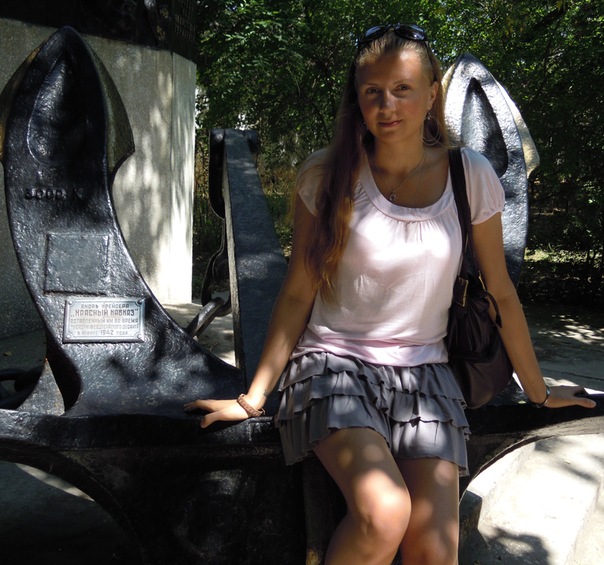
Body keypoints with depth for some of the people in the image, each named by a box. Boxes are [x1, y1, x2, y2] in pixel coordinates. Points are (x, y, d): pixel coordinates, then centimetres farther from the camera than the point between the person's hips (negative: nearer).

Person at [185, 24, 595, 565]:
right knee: (383, 514, -27)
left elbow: (501, 293, 9)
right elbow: (298, 293, -1)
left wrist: (538, 391, 16)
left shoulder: (471, 176, 0)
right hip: (334, 363, -1)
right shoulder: (326, 175, -4)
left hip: (424, 374, 2)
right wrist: (254, 397, -3)